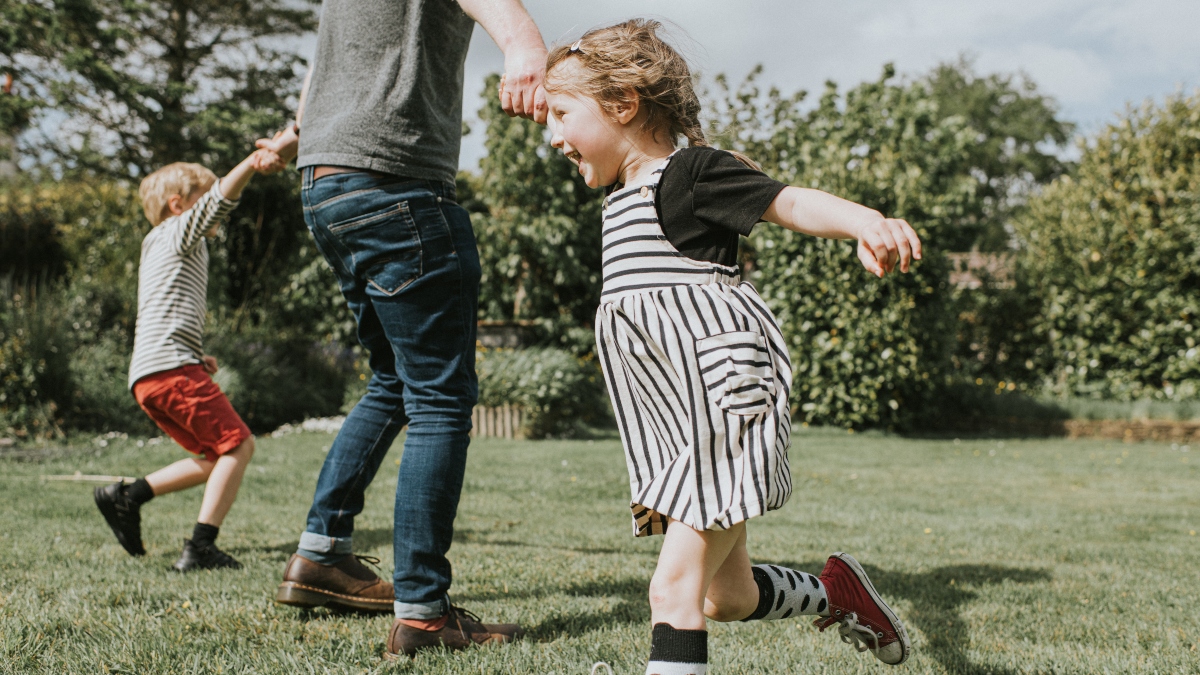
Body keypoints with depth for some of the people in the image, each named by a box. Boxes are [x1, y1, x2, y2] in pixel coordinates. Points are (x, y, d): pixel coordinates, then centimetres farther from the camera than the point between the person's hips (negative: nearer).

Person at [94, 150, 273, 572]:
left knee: (217, 457, 13)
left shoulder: (160, 248, 31)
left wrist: (196, 359, 21)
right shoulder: (178, 234, 3)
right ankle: (200, 548, -18)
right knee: (237, 444, -11)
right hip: (171, 366, -10)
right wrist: (250, 165, -31)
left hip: (147, 378, 10)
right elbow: (218, 200, -16)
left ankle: (127, 496, 12)